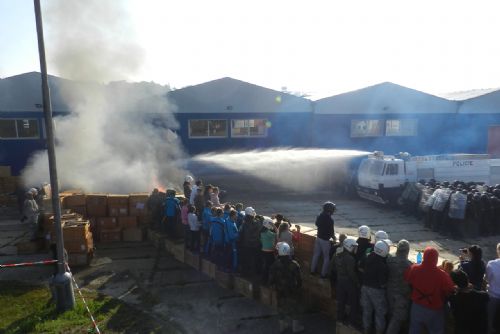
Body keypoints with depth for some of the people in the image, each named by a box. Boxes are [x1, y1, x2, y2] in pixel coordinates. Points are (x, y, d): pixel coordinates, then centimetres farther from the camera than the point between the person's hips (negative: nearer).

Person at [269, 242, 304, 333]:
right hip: (292, 291, -1)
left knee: (282, 308, 19)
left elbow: (271, 280, -10)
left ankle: (282, 326, 34)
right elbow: (299, 280, -13)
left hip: (280, 292, 2)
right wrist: (298, 288, 6)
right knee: (294, 308, 17)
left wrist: (275, 287, 9)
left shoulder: (275, 265, -17)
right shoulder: (294, 264, -21)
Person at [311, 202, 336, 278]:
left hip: (318, 238, 6)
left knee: (316, 254, 18)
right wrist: (333, 235, 4)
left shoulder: (320, 216, -3)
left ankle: (312, 270, 28)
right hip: (325, 240, -6)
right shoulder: (330, 219, -23)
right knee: (326, 257, 8)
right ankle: (323, 274, 14)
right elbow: (331, 231, -17)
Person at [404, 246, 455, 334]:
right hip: (434, 311, -3)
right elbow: (451, 291, -15)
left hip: (417, 307, 3)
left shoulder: (413, 269, -16)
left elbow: (407, 281, 1)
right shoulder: (442, 275, -27)